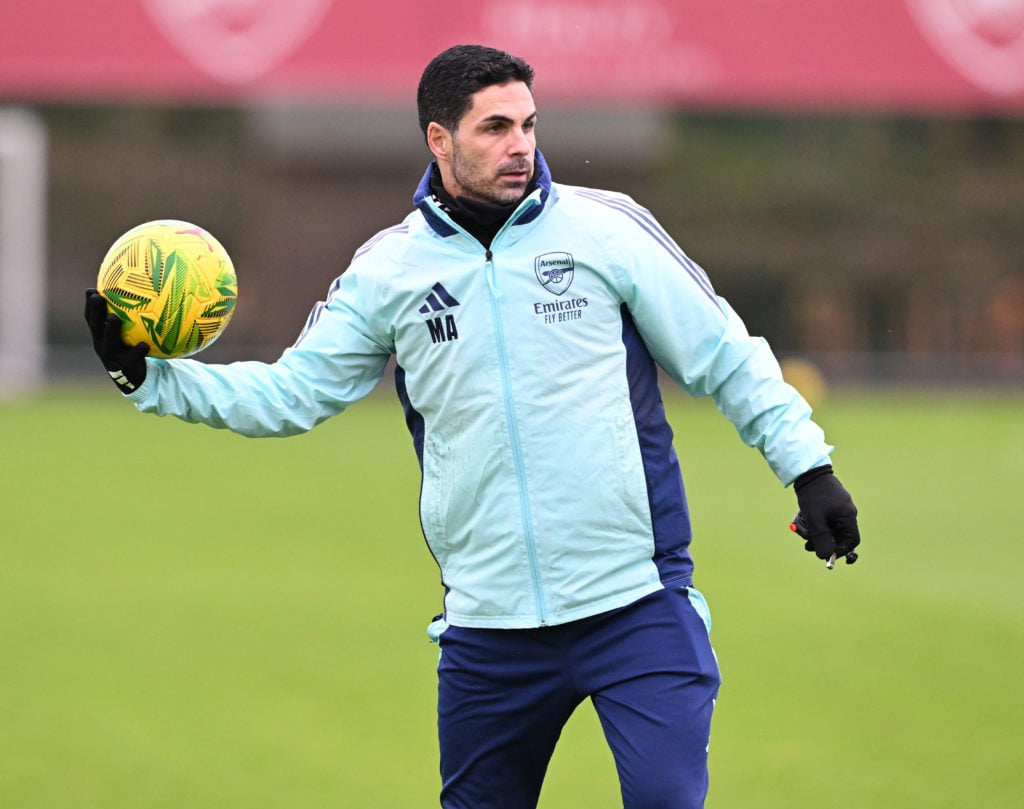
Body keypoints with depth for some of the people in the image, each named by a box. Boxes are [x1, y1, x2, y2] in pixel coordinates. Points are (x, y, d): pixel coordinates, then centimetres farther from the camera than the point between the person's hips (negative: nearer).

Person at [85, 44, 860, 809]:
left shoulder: (606, 226, 0)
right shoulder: (386, 271, 4)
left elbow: (724, 356, 6)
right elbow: (288, 394, 9)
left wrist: (808, 465, 4)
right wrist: (150, 377, -1)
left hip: (639, 605, -2)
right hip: (488, 626, 2)